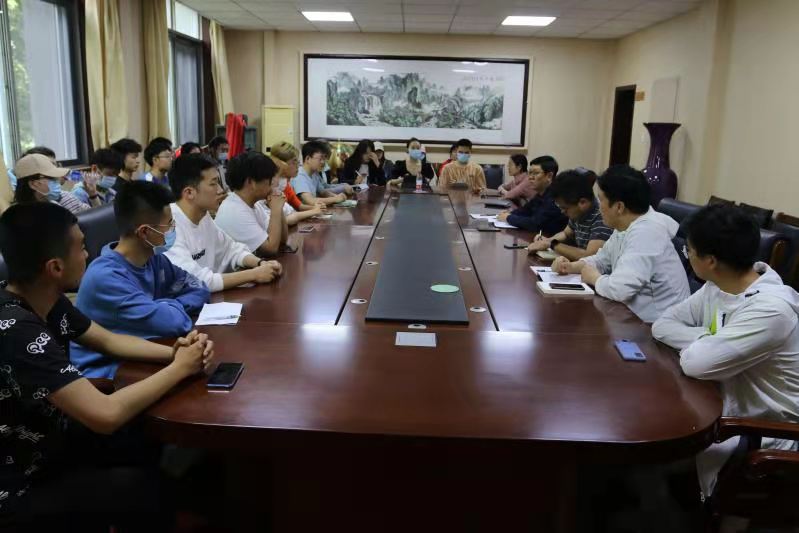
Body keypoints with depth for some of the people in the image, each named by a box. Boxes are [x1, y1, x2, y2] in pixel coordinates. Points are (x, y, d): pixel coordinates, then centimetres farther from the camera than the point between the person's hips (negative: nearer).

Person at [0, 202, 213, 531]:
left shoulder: (46, 301, -5)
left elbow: (109, 340, 8)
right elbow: (106, 415, -37)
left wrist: (174, 352, -10)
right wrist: (180, 369, -22)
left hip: (48, 445, 9)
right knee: (151, 490, -12)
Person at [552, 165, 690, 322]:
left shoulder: (646, 233, -24)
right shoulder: (624, 227, 5)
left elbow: (619, 289, -32)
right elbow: (602, 259, 21)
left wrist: (594, 278, -12)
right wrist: (572, 266, 2)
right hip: (635, 316, 8)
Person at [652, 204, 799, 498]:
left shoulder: (770, 309, -30)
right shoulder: (717, 287, -3)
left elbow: (696, 363, -33)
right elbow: (663, 325, -1)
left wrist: (701, 342, -11)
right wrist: (710, 341, -18)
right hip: (725, 406, 8)